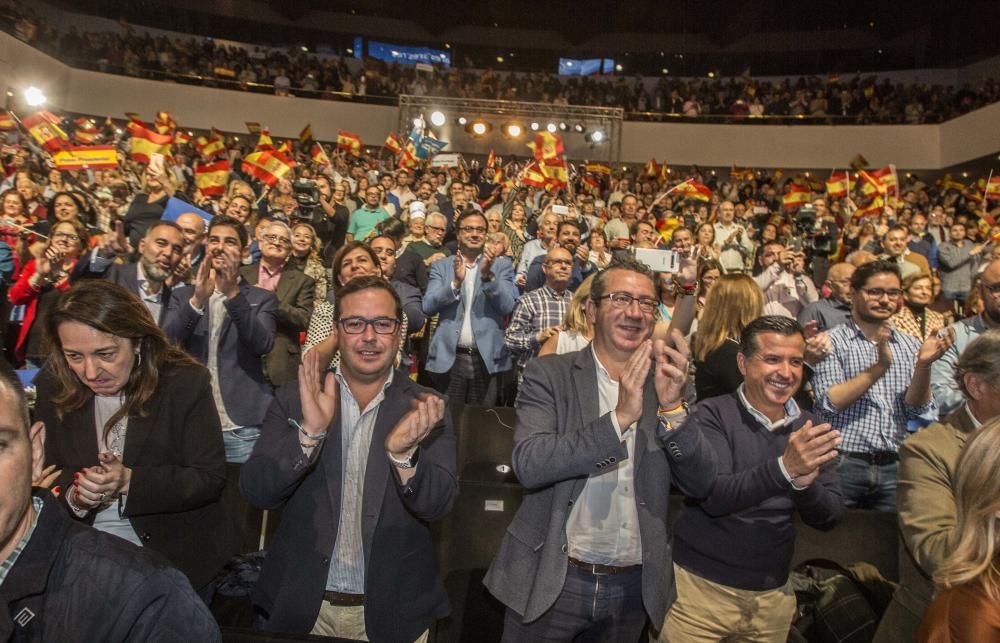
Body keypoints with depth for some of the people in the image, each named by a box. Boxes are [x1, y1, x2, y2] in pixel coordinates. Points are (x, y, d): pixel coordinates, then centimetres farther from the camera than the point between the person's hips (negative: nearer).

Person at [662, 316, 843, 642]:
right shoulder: (712, 415, -12)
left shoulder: (809, 428, 1)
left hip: (774, 594, 5)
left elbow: (830, 516, -3)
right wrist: (784, 468, -36)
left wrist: (804, 483, -23)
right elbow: (714, 497, -23)